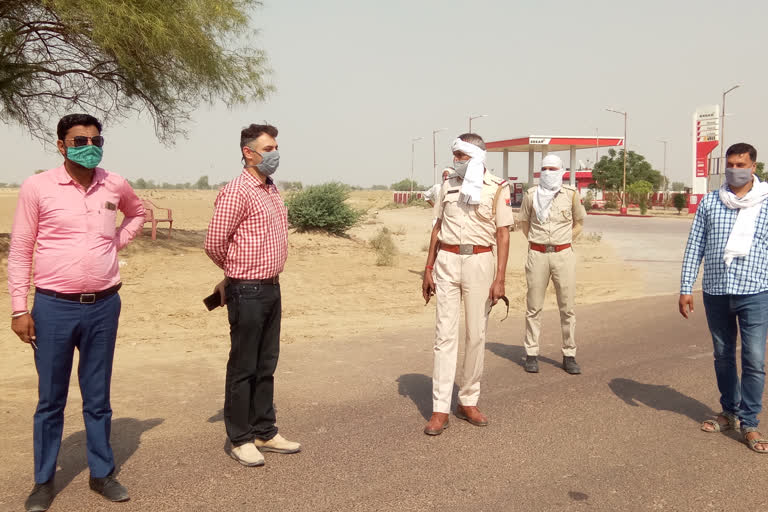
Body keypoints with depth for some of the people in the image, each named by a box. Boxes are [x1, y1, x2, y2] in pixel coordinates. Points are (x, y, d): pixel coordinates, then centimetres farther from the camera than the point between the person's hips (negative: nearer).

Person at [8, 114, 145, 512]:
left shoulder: (114, 185, 3)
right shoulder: (37, 187, -6)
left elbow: (137, 212, 26)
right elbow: (20, 251, -3)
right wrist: (19, 309, -5)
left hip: (104, 306, 3)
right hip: (54, 307, -2)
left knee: (98, 397, 13)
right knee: (50, 399, 9)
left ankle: (102, 473, 26)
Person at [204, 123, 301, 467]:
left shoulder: (271, 189, 12)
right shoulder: (237, 191, -15)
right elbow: (214, 243, -16)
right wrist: (235, 272, 3)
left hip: (271, 288, 8)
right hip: (247, 291, -8)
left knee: (266, 365, 15)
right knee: (243, 367, 3)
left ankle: (265, 432, 27)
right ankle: (239, 439, 16)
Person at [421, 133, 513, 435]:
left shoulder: (497, 188, -1)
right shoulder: (448, 186, 8)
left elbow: (503, 235, -2)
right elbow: (438, 228, 13)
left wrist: (499, 278, -9)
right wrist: (428, 269, 8)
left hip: (479, 262, -2)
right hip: (447, 262, 2)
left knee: (476, 334, 5)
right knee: (445, 334, -2)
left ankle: (468, 402, 19)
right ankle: (440, 409, 0)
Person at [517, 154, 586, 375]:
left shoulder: (571, 194, 1)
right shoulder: (531, 194, 2)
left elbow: (579, 223, 14)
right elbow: (523, 222, 17)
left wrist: (562, 242, 8)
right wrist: (535, 241, 10)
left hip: (563, 255, 0)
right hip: (537, 255, 0)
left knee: (567, 308, 3)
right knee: (534, 307, 4)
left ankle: (569, 356, 13)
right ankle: (532, 354, 13)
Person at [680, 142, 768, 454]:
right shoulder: (710, 203, 3)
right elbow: (695, 247, 4)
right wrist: (685, 289, 1)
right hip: (716, 292, 2)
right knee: (723, 357, 14)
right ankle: (730, 412, 31)